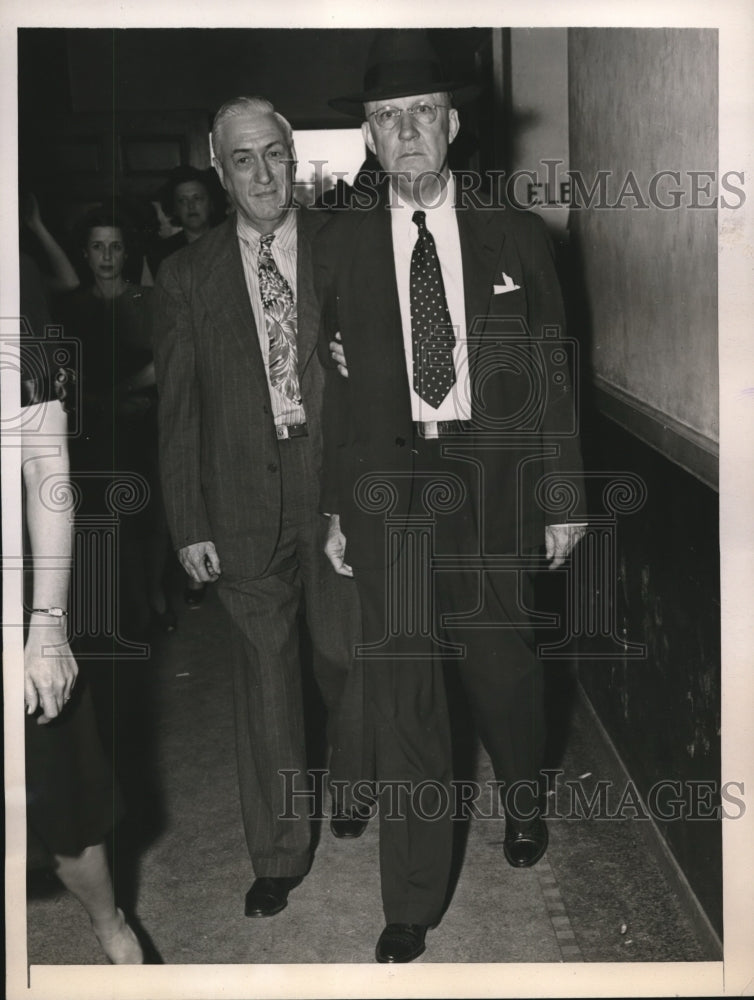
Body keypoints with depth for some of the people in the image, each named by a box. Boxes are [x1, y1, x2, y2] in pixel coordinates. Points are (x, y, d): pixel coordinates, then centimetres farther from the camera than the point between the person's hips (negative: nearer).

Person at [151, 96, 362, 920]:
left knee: (346, 657, 13)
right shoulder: (186, 277, 2)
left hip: (339, 490, 0)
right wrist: (188, 524, -2)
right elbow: (177, 411, 2)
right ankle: (278, 853, 22)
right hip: (245, 505, 0)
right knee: (266, 677, 7)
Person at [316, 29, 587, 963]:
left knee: (501, 663, 14)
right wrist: (335, 508, 2)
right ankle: (411, 903, 16)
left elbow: (551, 374, 4)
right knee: (399, 692, 1)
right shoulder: (337, 247, 2)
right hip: (386, 491, 0)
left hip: (491, 486, 1)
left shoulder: (515, 237, 2)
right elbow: (334, 385, 3)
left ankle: (522, 799, 48)